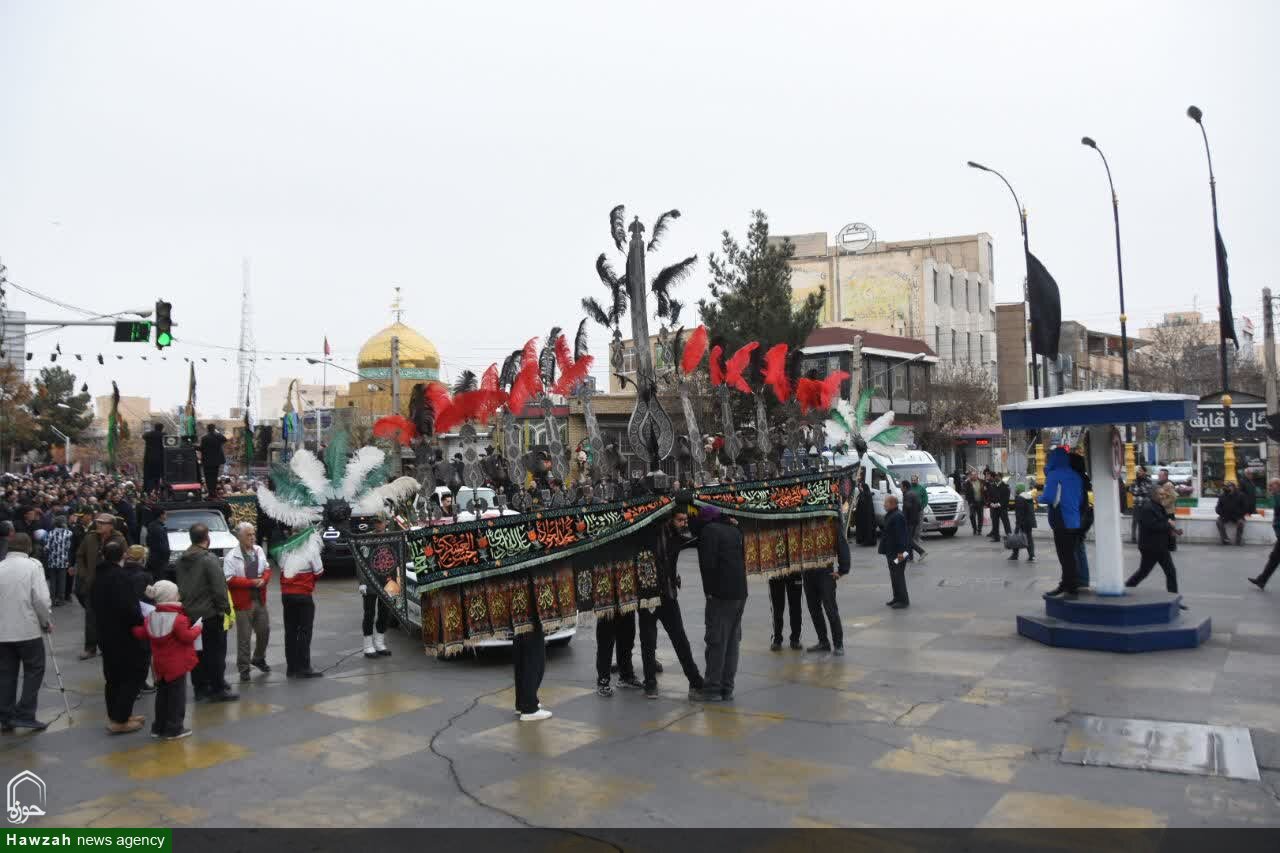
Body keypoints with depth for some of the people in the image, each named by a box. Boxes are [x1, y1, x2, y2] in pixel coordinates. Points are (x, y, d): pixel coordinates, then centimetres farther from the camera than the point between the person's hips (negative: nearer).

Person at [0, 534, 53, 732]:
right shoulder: (33, 565, -7)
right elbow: (41, 599, -14)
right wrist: (47, 621, 1)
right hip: (28, 629, -4)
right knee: (34, 671, 8)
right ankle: (25, 715, 2)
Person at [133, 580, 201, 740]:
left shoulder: (150, 617, 1)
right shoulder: (178, 618, -19)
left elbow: (141, 634, 8)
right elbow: (187, 637, -20)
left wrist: (134, 628, 26)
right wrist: (197, 628, -4)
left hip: (159, 664, 7)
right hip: (177, 663, -7)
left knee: (162, 694, 18)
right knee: (177, 696, 2)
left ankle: (159, 727, 24)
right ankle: (174, 729, 4)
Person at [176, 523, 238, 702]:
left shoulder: (181, 559, 6)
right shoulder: (209, 559, -17)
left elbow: (180, 586, 13)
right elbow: (219, 588, -18)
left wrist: (186, 604, 19)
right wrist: (225, 609, -10)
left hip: (189, 613, 7)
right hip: (210, 613, -7)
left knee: (197, 653, 13)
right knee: (215, 652, 1)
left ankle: (200, 688, 20)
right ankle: (217, 689, 3)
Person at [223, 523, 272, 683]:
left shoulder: (259, 550, 5)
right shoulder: (231, 557, -13)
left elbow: (267, 569, 12)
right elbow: (230, 579, -17)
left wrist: (263, 580, -9)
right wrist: (251, 582, -19)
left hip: (260, 599, 6)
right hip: (243, 601, -6)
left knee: (264, 630, 16)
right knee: (244, 637, 0)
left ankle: (259, 658, 38)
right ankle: (243, 668, 11)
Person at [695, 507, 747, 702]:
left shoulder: (709, 530, -7)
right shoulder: (735, 530, 17)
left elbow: (707, 563, -14)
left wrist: (708, 589, -6)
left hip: (721, 594, -7)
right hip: (740, 593, 7)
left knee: (716, 641, -2)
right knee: (732, 641, 11)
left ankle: (712, 689, 1)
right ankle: (727, 688, 14)